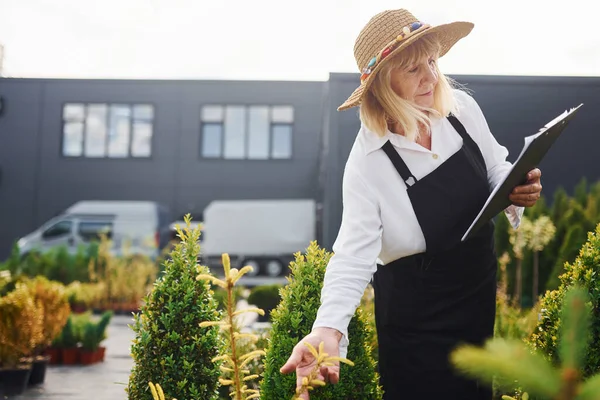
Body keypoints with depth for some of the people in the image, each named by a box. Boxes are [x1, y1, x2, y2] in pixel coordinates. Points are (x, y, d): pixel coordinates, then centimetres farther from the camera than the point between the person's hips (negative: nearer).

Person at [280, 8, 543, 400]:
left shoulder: (461, 108, -10)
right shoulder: (368, 162, -24)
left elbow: (495, 168, 7)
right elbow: (355, 252, -28)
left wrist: (517, 189, -17)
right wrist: (328, 329, -44)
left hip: (483, 292, 6)